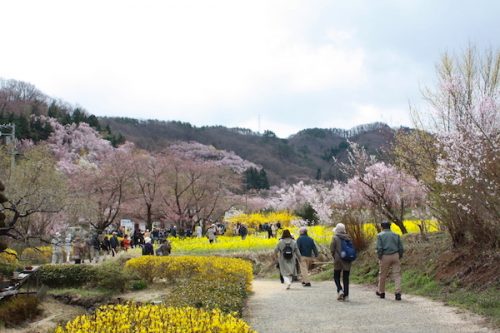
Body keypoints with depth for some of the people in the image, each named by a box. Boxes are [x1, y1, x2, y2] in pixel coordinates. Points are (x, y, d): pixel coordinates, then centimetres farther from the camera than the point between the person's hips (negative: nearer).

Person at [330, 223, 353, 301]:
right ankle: (346, 295, 6)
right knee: (346, 278, 8)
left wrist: (334, 257, 8)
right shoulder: (348, 238, 3)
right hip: (347, 261, 3)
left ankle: (340, 290, -10)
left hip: (338, 260, -3)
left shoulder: (335, 238, -7)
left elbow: (332, 249, -7)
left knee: (336, 276, 12)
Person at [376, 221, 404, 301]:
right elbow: (401, 248, 8)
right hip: (395, 255, 2)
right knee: (397, 275, 1)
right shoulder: (396, 235, 11)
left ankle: (381, 292, 26)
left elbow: (379, 248, -9)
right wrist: (399, 257, 17)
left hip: (385, 256, -2)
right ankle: (398, 293, -10)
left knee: (382, 275, 12)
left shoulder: (380, 235, 1)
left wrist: (379, 257, -1)